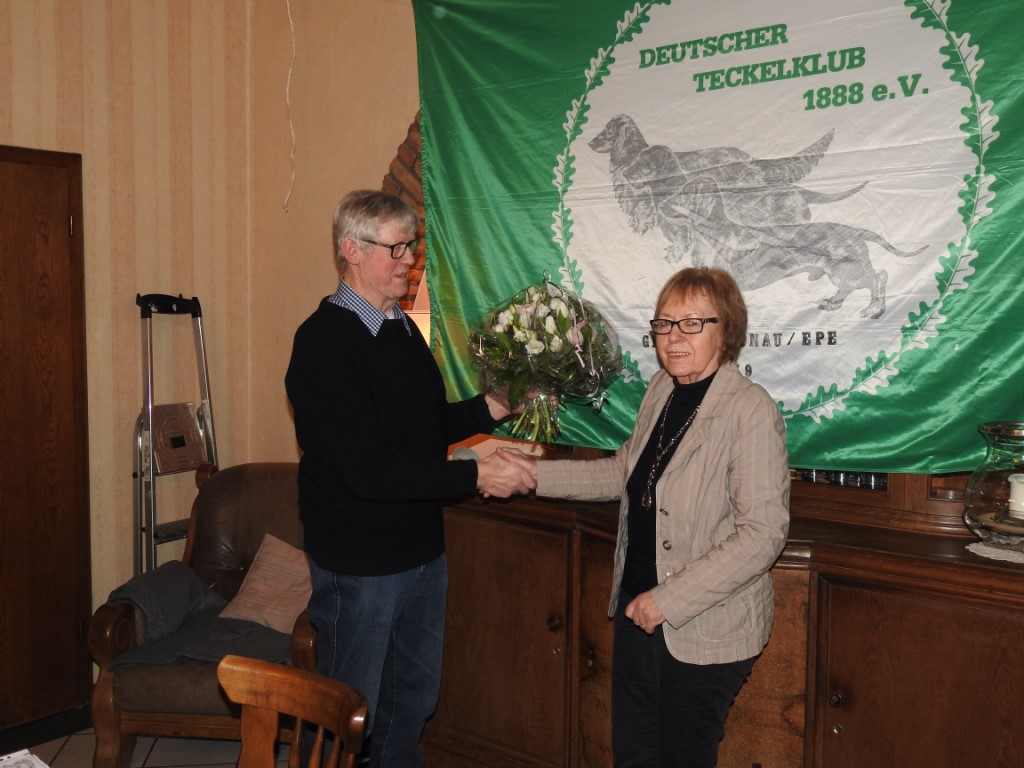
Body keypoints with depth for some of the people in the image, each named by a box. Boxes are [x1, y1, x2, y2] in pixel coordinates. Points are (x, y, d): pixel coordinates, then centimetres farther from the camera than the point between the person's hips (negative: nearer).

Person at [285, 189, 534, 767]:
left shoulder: (404, 329, 8)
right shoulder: (325, 341, -21)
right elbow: (369, 470, -27)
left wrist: (496, 407, 1)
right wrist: (477, 474, -25)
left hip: (423, 552, 8)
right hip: (358, 563, -8)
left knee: (414, 699, 23)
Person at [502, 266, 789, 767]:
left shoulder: (751, 410, -20)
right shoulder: (662, 389, 4)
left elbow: (763, 533, -23)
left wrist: (668, 600, -22)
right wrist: (539, 474, 9)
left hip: (704, 631, -7)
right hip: (637, 612, 7)